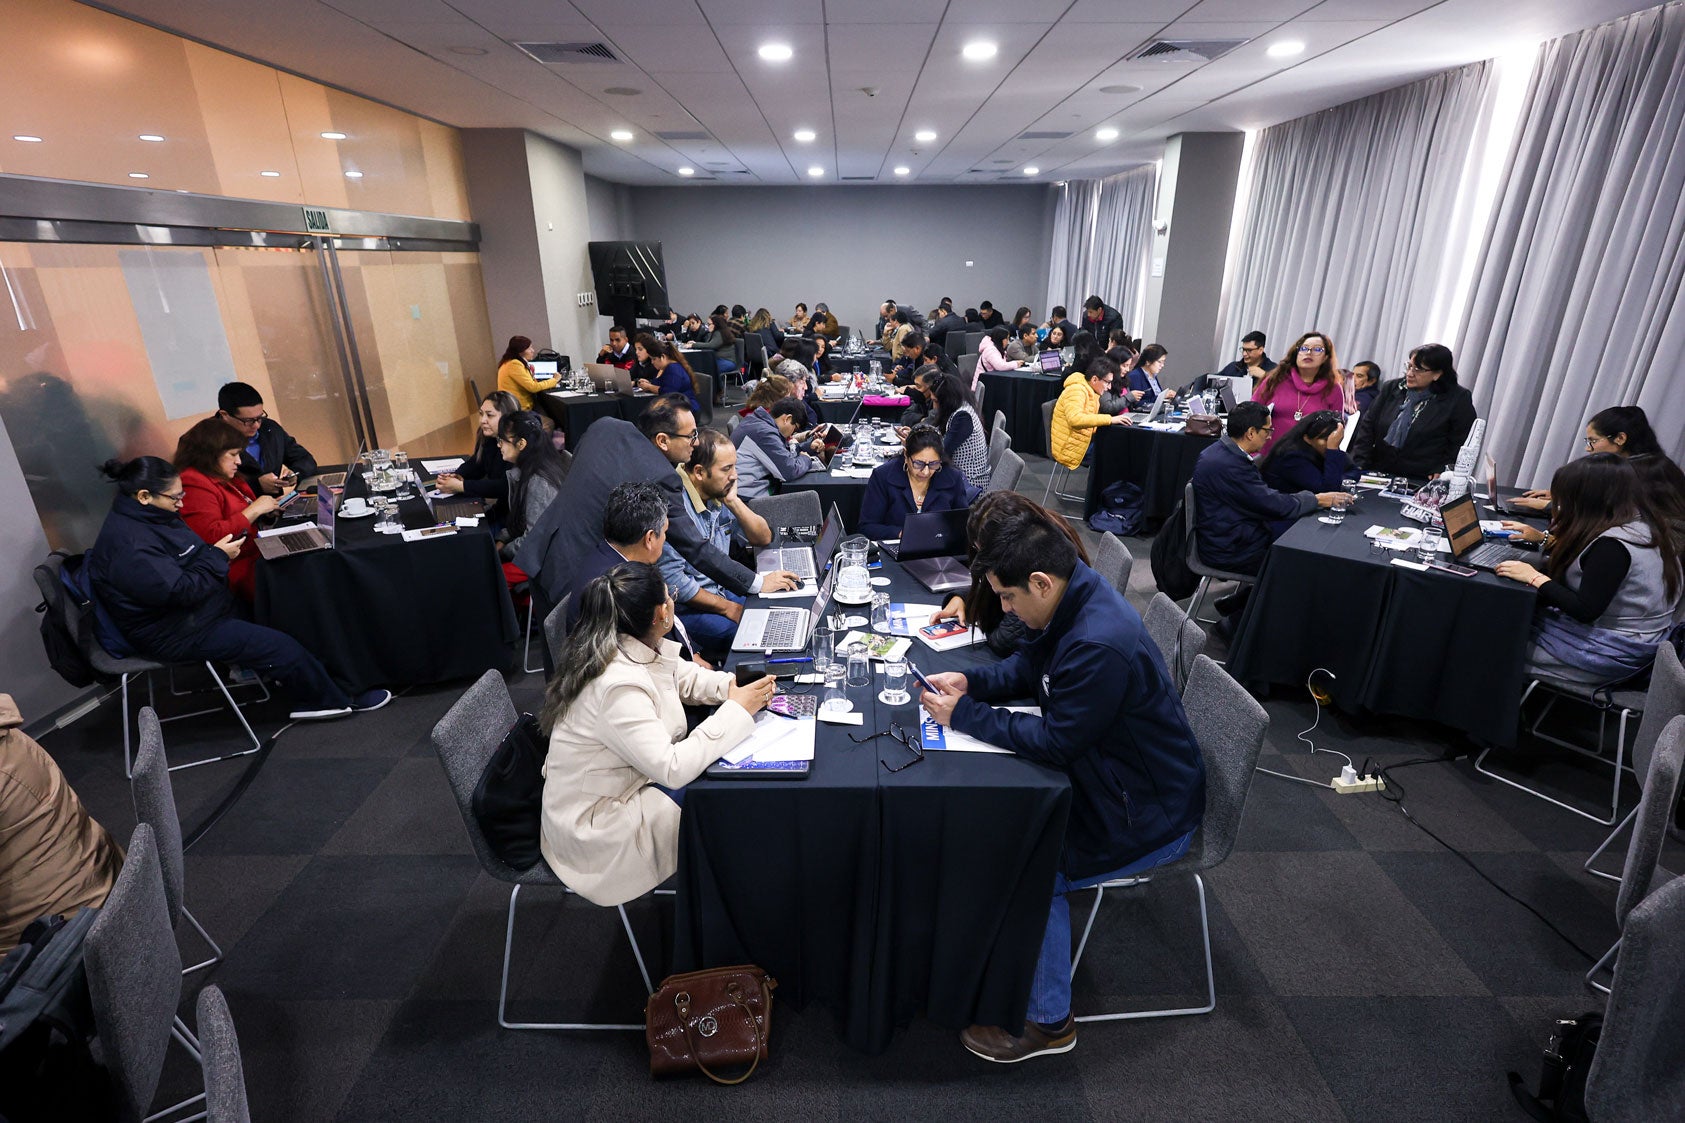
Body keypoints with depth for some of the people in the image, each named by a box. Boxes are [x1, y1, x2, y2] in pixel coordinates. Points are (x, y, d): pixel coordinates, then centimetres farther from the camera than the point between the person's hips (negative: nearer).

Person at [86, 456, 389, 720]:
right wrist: (218, 556, -20)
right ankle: (334, 701, 5)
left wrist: (216, 551, 1)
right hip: (176, 635, -11)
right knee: (280, 646, -13)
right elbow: (180, 590, -30)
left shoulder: (151, 515, 4)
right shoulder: (129, 544, -29)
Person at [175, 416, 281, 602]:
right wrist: (254, 510, -18)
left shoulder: (223, 478, 17)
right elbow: (211, 537, -23)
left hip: (259, 551, 10)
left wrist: (270, 506, 7)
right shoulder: (193, 486, -13)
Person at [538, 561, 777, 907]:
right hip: (595, 823, -8)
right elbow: (672, 769, -33)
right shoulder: (617, 687, -34)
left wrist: (735, 685, -10)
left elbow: (684, 677, 9)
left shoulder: (633, 646, -8)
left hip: (629, 778, 8)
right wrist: (737, 710, -27)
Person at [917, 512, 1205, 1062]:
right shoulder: (1074, 599, -5)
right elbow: (1029, 666, 11)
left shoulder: (1100, 647, -35)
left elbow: (1054, 742, -28)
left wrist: (965, 716, -20)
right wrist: (971, 681, -5)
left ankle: (1048, 1023, 9)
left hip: (1147, 813, -9)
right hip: (1105, 773, 9)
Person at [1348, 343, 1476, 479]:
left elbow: (1461, 446, 2)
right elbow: (1367, 426, 11)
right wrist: (1360, 467, 0)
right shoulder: (1391, 388, 13)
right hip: (1377, 475, 3)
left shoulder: (1458, 399, 3)